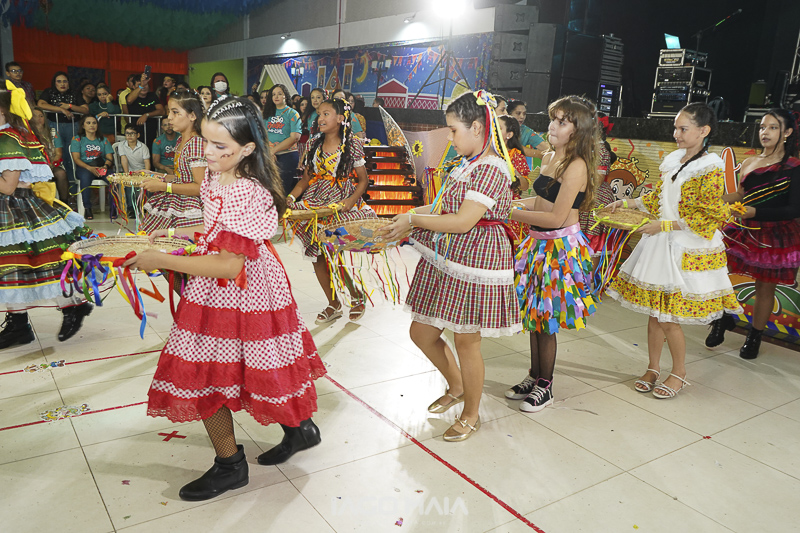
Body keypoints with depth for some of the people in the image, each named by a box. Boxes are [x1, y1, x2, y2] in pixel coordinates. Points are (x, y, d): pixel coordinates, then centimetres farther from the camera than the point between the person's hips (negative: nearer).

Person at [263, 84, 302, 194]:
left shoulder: (292, 113, 0)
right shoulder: (268, 113, 13)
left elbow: (295, 137, -12)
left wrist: (274, 149, -15)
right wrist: (267, 151, -9)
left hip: (287, 155, -4)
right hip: (269, 156, 4)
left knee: (285, 188, -3)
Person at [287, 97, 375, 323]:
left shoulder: (352, 145, -4)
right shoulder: (313, 144, 7)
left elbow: (363, 180, -1)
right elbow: (306, 177, 11)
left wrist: (352, 200, -17)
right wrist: (292, 196, -4)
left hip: (341, 204, -5)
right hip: (315, 203, 5)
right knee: (317, 255, 4)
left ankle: (356, 295, 17)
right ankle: (333, 304, 21)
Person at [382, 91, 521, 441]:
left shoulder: (492, 169, -19)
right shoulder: (468, 163, 11)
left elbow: (463, 221, -24)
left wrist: (413, 220, -15)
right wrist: (414, 213, 7)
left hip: (474, 264, -9)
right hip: (444, 261, 10)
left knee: (465, 342, 5)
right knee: (421, 333, 15)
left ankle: (471, 414, 28)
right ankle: (456, 387, 41)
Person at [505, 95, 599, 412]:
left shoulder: (576, 165, -17)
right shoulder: (549, 158, 10)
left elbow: (556, 217, -21)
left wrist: (512, 214, -17)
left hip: (560, 248, -8)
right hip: (539, 243, 8)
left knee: (545, 319, 1)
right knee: (533, 314, 16)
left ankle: (545, 387, 19)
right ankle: (534, 376, 32)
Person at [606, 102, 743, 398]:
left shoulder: (711, 168, -11)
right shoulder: (674, 160, 10)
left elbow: (707, 217, -14)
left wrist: (665, 225, -18)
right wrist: (628, 203, 13)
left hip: (686, 250, -6)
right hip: (659, 243, 7)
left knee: (668, 317, -3)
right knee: (654, 312, 10)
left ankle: (679, 374, 18)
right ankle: (653, 368, 25)